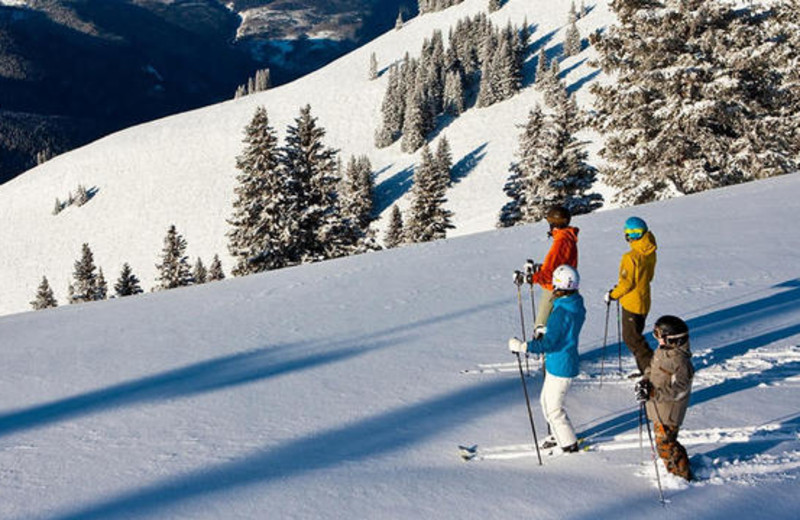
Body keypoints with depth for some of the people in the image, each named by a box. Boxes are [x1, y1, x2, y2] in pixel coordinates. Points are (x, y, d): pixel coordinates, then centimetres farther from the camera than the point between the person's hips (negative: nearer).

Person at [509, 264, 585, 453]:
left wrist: (522, 346, -26)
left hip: (560, 366, -9)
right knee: (546, 400, 23)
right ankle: (559, 435, 36)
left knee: (553, 408, 5)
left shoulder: (562, 312, -27)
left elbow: (548, 343, -29)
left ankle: (569, 444, 18)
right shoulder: (577, 306, 2)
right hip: (559, 364, 9)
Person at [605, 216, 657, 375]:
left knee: (631, 338, 1)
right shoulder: (650, 253, 2)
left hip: (632, 303, -9)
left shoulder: (631, 257, -24)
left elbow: (626, 284, -21)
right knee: (635, 335, 18)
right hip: (644, 301, 9)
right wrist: (620, 287, 18)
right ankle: (646, 370, 20)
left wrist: (612, 295, -5)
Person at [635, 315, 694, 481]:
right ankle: (676, 467, 37)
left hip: (670, 410, -9)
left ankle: (683, 474, 8)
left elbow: (678, 390, -28)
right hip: (659, 407, 9)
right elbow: (651, 368, 18)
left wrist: (652, 393, -32)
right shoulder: (661, 351, 3)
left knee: (665, 443, -5)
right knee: (664, 438, 21)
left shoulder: (679, 360, -26)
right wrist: (645, 381, -3)